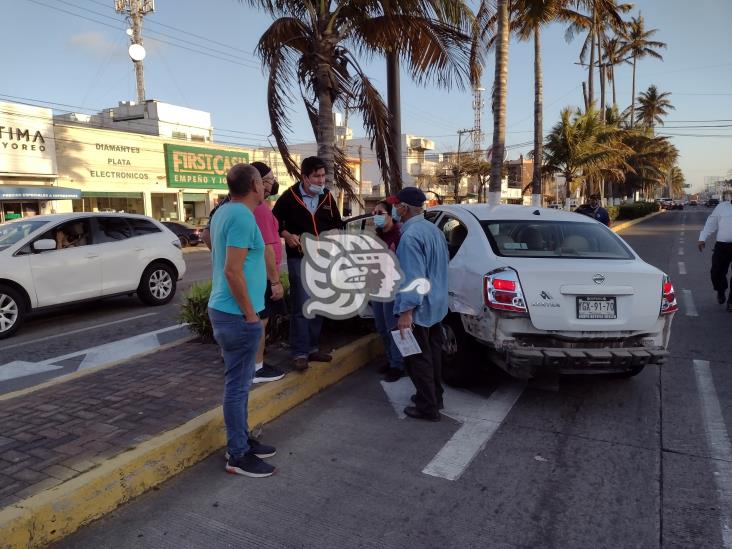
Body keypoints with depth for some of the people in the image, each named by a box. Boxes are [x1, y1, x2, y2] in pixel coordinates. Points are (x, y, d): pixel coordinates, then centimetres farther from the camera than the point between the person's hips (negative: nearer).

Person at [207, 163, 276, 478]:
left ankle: (241, 441, 32)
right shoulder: (242, 216, -19)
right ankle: (238, 456, 14)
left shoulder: (223, 212, 11)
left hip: (224, 309, 10)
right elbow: (232, 271, -25)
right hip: (237, 315, -10)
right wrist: (250, 314, -16)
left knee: (239, 381, 19)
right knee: (238, 385, 1)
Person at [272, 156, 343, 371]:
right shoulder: (289, 196, -6)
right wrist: (287, 235, -15)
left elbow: (337, 223, 18)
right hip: (299, 259, -5)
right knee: (301, 307, -7)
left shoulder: (327, 196, 7)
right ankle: (300, 353, 2)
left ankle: (313, 348, 23)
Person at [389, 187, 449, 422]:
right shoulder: (433, 229, 8)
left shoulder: (410, 236, -22)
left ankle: (428, 407, 11)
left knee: (418, 358, 2)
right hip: (436, 304, 10)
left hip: (418, 308, -10)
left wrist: (406, 312, -28)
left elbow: (413, 278, -28)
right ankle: (434, 396, 34)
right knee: (432, 354, 20)